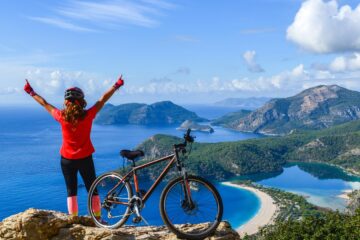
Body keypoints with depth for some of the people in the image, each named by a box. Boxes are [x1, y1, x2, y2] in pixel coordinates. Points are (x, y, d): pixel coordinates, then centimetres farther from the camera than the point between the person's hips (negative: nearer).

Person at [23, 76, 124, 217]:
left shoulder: (61, 116, -11)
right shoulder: (88, 115, -13)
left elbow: (45, 104, 3)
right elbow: (103, 99, -5)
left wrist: (31, 92, 17)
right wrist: (116, 85, 3)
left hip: (67, 159, 1)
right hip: (85, 158, -1)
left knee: (71, 191, 11)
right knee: (92, 190, 10)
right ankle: (98, 219, 14)